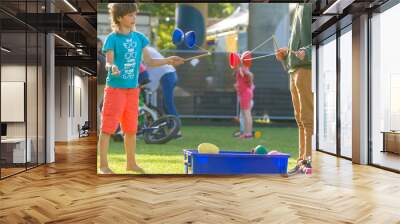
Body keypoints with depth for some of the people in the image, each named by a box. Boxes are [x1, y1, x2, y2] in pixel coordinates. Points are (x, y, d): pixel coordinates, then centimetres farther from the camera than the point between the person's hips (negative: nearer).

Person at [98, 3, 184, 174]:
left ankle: (131, 163, 27)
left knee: (131, 129, 13)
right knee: (107, 128, -2)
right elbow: (108, 63, -14)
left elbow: (149, 61, 9)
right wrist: (112, 68, -36)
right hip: (115, 89, -5)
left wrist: (168, 60, -2)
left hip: (133, 89, 5)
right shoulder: (112, 38, -7)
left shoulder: (139, 37, 8)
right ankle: (103, 165, 9)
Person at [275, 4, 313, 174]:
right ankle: (302, 160, 17)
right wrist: (287, 53, 10)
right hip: (295, 69, 9)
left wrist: (307, 52, -28)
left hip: (307, 69, -9)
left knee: (308, 117, -6)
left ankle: (309, 159, 0)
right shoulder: (299, 8, 21)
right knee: (300, 119, 10)